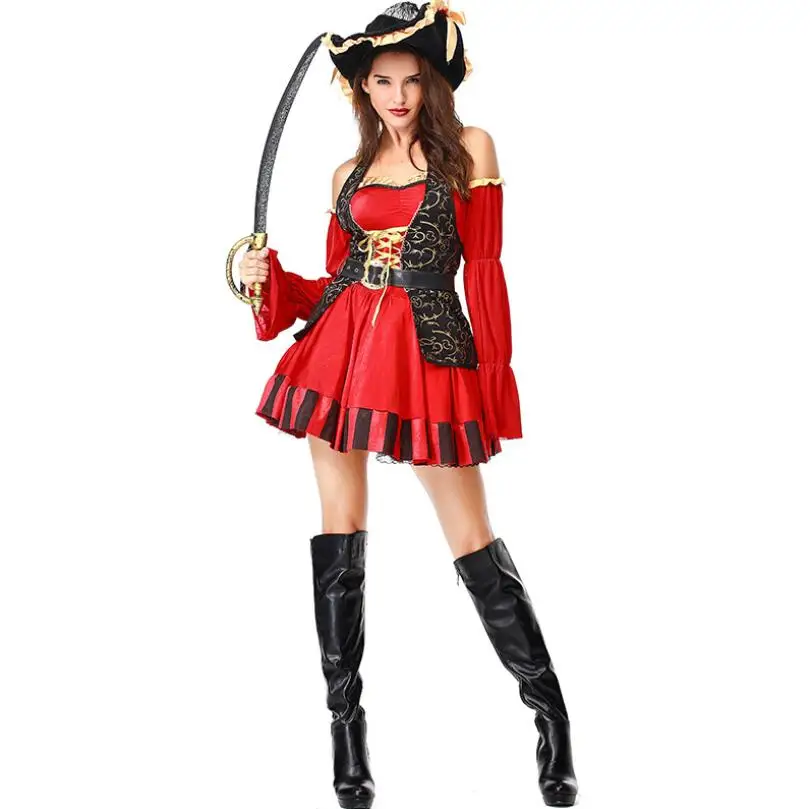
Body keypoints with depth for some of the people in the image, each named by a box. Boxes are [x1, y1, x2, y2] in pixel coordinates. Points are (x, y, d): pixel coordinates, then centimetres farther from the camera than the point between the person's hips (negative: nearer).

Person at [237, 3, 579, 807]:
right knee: (339, 528, 5)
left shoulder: (470, 150, 3)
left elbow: (484, 271, -1)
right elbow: (332, 283, 16)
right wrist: (270, 279, -1)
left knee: (471, 537, -3)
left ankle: (548, 706, 11)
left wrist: (496, 375, -6)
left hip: (427, 355, -4)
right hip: (340, 348, 4)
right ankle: (345, 716, 17)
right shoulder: (349, 173, 14)